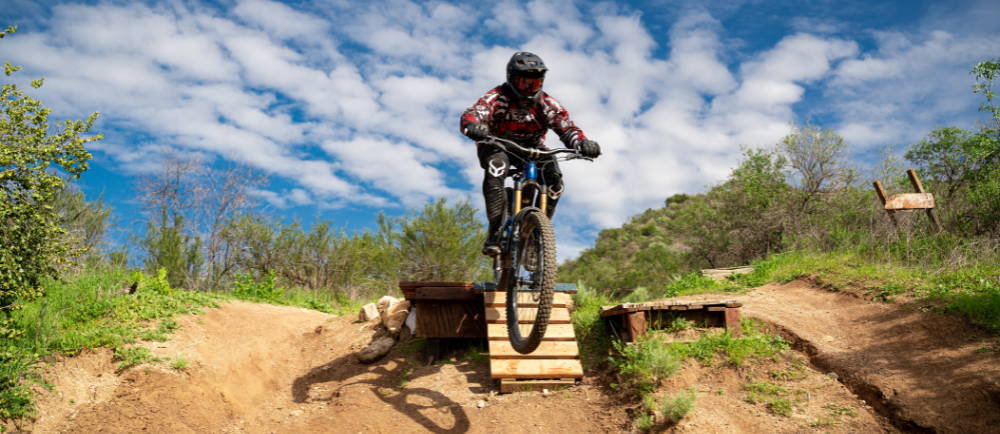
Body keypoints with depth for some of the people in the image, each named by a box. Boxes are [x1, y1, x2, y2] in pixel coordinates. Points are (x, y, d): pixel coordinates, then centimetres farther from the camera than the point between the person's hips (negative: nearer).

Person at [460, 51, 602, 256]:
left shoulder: (547, 103, -16)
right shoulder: (498, 97, -23)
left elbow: (567, 127, -25)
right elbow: (471, 114, -38)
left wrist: (583, 143, -48)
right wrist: (473, 126, -64)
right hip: (497, 145, -2)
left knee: (554, 178, -24)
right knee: (496, 167, -37)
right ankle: (494, 233, -33)